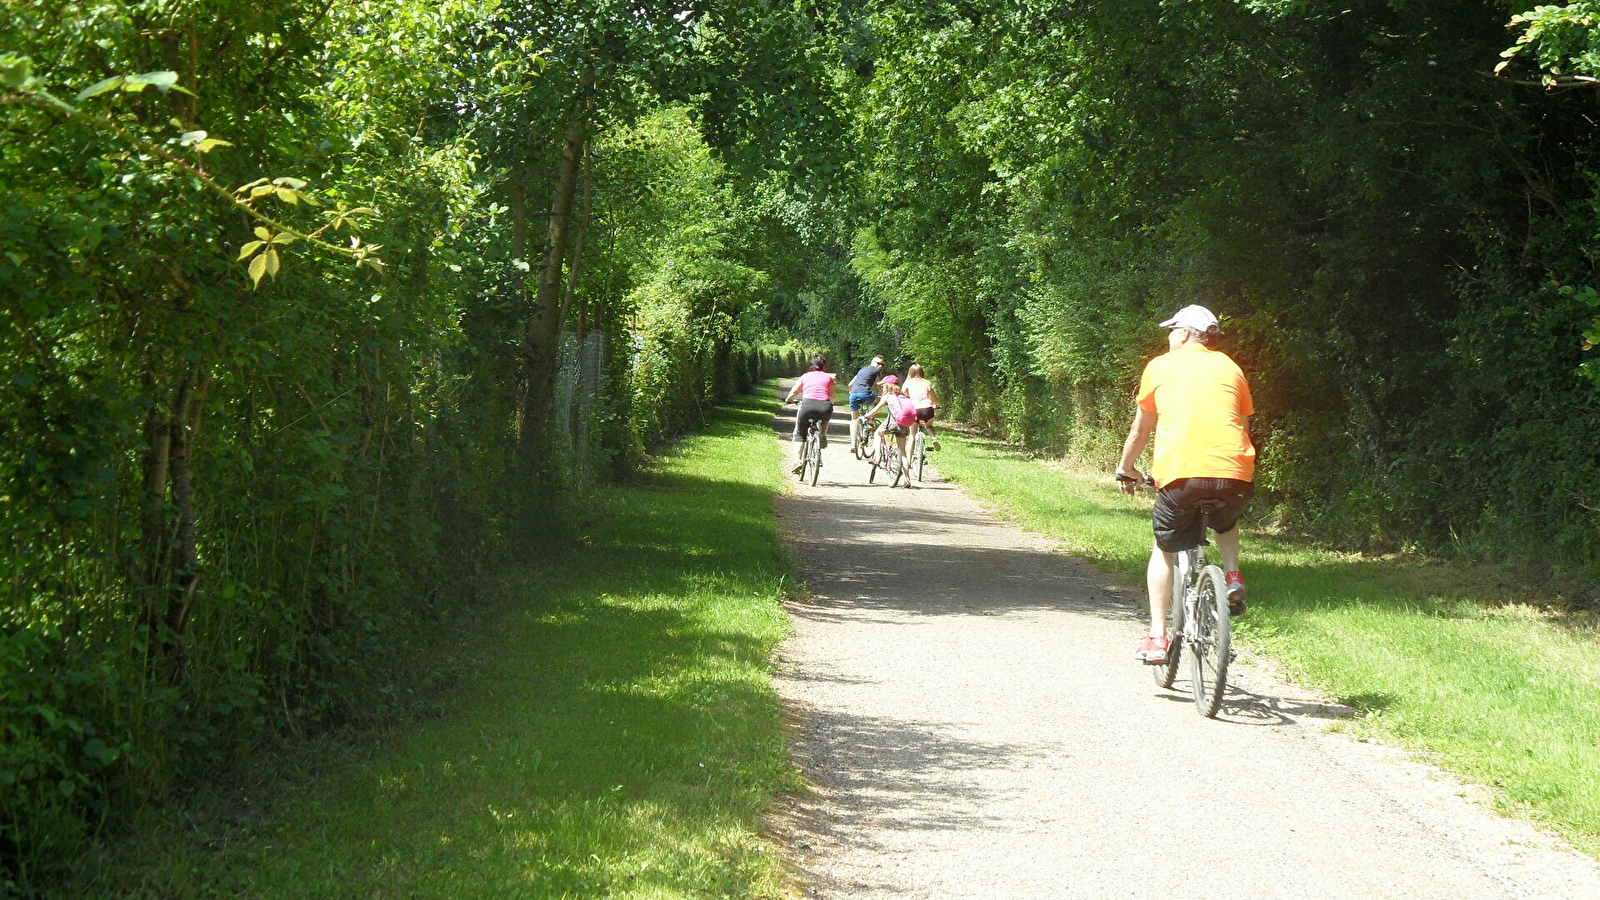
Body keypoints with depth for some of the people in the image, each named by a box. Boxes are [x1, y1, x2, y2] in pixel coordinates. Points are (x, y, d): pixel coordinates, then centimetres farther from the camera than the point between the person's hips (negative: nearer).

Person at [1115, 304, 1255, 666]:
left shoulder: (1160, 367, 15)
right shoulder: (1230, 368, 21)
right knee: (1226, 522, 36)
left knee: (1165, 550, 18)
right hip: (1234, 473, 2)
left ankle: (1157, 637, 12)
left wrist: (1126, 469, 39)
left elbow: (1141, 429, 23)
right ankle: (1233, 577, 11)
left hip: (1179, 472, -2)